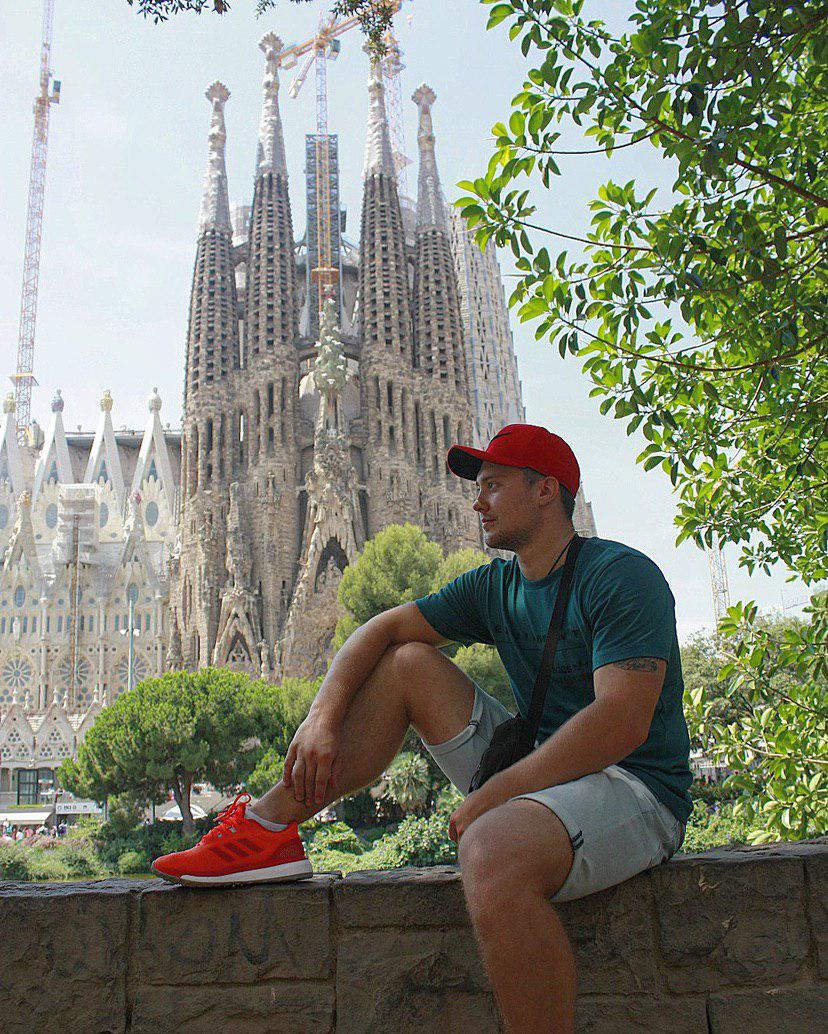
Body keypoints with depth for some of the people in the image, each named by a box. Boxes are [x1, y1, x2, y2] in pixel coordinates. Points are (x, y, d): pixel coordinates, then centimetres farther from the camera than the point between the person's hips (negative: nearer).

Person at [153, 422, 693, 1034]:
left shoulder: (621, 576, -12)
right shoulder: (495, 587, 12)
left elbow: (622, 722, -24)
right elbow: (382, 629, 9)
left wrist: (488, 797, -23)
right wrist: (323, 717, -9)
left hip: (633, 788, -8)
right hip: (536, 765, 8)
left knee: (494, 847, -40)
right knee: (406, 662, 4)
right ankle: (268, 830, -2)